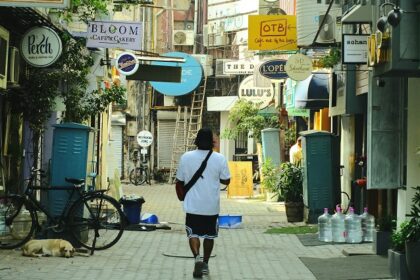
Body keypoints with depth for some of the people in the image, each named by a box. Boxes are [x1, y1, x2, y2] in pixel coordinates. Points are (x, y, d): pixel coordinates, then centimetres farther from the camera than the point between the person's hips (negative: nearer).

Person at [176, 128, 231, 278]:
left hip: (193, 205, -1)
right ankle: (205, 263, 25)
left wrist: (182, 197, 18)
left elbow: (180, 181, 2)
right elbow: (226, 181, 0)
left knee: (193, 233, 7)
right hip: (212, 205, 1)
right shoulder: (220, 158, -8)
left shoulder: (186, 157, -6)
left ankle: (197, 257, -18)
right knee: (209, 235, 17)